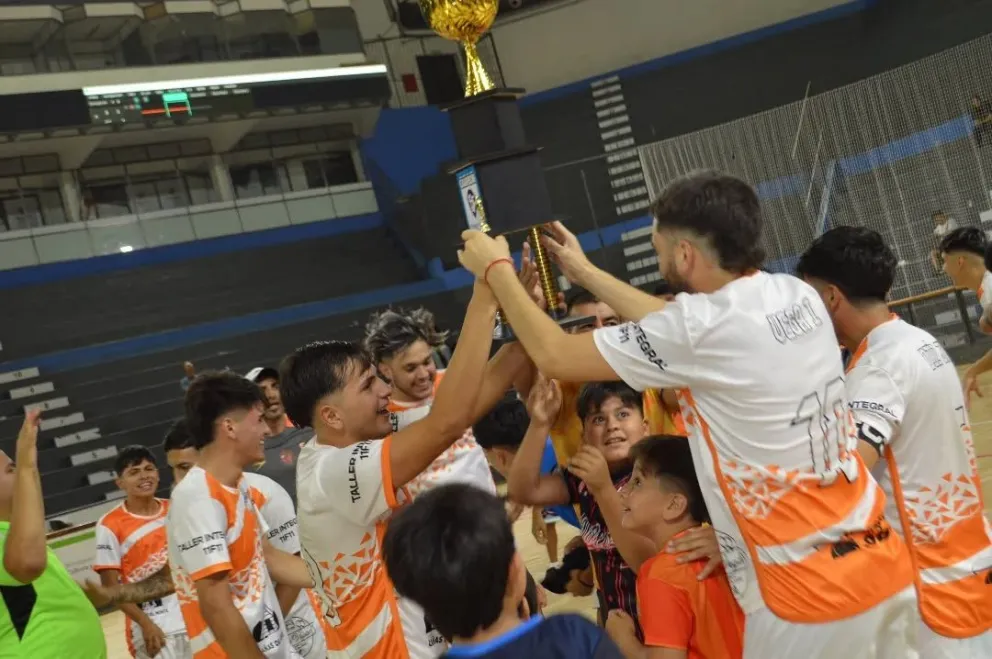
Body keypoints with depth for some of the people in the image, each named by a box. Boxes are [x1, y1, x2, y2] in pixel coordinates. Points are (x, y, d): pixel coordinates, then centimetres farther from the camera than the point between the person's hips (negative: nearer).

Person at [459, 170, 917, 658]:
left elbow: (555, 357, -8)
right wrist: (586, 274, 26)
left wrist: (496, 270, 6)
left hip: (810, 595, -7)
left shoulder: (703, 327, -17)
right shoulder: (798, 296, 4)